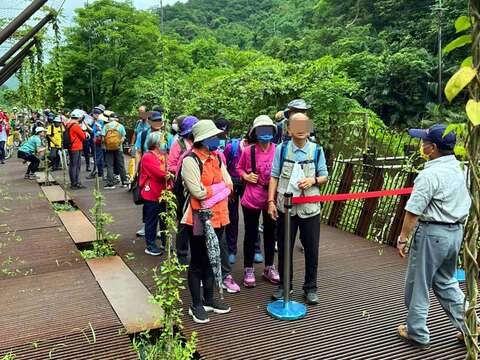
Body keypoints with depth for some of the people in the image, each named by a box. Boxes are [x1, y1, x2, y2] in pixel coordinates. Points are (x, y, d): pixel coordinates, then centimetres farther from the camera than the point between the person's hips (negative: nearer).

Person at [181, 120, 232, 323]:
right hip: (199, 218, -7)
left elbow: (229, 185, 2)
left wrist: (213, 196, -13)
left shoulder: (216, 158, 8)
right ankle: (196, 305, 20)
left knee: (212, 259, 17)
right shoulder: (190, 160, -15)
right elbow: (198, 192, -22)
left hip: (218, 216, 7)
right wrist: (220, 187, -10)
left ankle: (208, 299, 32)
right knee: (198, 262, 6)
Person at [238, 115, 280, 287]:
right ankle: (248, 269, 24)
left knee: (270, 233, 16)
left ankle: (269, 267, 33)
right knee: (251, 234, 9)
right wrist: (246, 176, -11)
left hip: (272, 198, 2)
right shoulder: (248, 151, -8)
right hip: (251, 198, -1)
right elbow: (240, 168, 10)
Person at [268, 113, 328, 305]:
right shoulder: (281, 149, 1)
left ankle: (310, 287, 23)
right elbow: (274, 177, 2)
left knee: (311, 249, 6)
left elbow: (324, 176, 6)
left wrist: (313, 180, -15)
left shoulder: (317, 150, 2)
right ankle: (284, 284, 27)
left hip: (310, 208, 0)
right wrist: (271, 201, -6)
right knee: (284, 248, 10)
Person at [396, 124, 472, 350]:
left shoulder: (430, 174, -21)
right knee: (445, 282, 23)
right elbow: (467, 204, 15)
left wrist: (402, 238, -14)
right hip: (456, 232, 8)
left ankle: (417, 335, 20)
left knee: (418, 285, 8)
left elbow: (413, 211, -22)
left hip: (432, 233, -8)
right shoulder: (460, 169, 6)